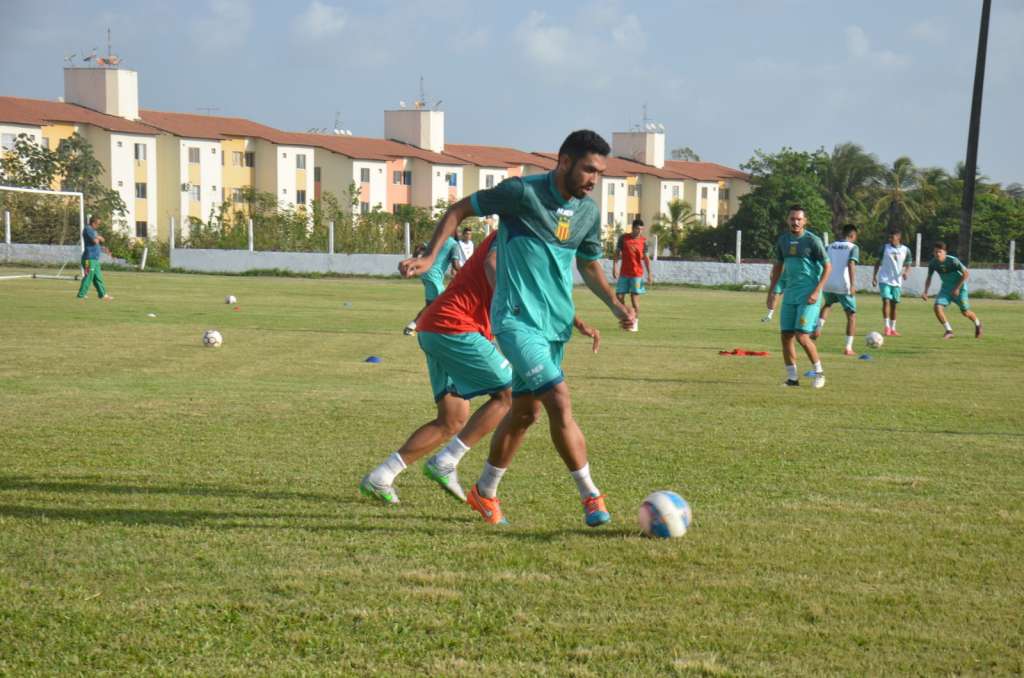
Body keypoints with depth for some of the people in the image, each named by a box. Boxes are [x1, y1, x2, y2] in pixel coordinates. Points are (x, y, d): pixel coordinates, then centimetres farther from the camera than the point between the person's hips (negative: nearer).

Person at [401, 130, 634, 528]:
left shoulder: (588, 212, 6)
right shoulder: (523, 192, -14)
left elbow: (589, 265, 21)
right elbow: (460, 209, -4)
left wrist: (616, 306, 7)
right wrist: (430, 257, -11)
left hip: (555, 323, 7)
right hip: (516, 318, -7)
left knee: (526, 410, 13)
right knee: (559, 400, -16)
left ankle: (485, 492, 30)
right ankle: (590, 495, -6)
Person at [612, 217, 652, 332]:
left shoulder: (643, 241, -1)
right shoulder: (623, 238, 0)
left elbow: (646, 258, 2)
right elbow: (617, 252, 3)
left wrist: (649, 274, -2)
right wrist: (615, 266, -7)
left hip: (637, 274, -2)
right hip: (624, 273, 2)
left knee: (634, 297, -4)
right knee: (619, 296, 1)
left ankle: (635, 323, 3)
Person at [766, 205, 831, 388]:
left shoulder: (813, 240, -7)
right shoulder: (783, 240, 10)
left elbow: (827, 267, -6)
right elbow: (778, 266, 22)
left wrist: (817, 291, -14)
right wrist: (772, 292, 17)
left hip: (808, 296, -6)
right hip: (790, 294, 6)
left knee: (802, 336, -14)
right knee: (786, 336, 1)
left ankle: (819, 372, 5)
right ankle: (792, 378, 10)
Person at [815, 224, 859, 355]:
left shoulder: (831, 246, 13)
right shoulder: (853, 247, -1)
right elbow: (851, 264, -17)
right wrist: (853, 284, -23)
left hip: (828, 285, 5)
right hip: (844, 286, -5)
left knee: (827, 305, 34)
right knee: (851, 315, 9)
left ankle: (818, 328, 10)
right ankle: (848, 348, 1)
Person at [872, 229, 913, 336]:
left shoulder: (905, 250, 2)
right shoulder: (885, 248, 1)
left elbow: (908, 265, 7)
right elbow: (878, 263, 8)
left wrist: (906, 272, -15)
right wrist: (874, 276, 1)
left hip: (897, 281, 2)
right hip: (884, 280, -2)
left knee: (893, 304, 7)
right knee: (886, 301, -16)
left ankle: (892, 329, 18)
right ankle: (887, 327, -12)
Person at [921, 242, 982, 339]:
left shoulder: (953, 261, -24)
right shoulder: (933, 263, -11)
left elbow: (966, 273, -18)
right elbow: (929, 278, 5)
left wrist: (957, 288, -19)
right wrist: (925, 292, -8)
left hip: (959, 287, -4)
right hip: (946, 287, 4)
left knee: (965, 312, 4)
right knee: (937, 307, -18)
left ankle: (977, 324, 37)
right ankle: (949, 331, -8)